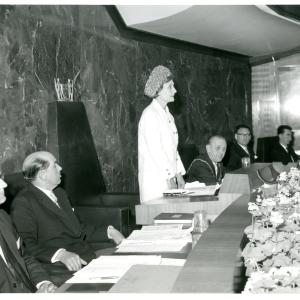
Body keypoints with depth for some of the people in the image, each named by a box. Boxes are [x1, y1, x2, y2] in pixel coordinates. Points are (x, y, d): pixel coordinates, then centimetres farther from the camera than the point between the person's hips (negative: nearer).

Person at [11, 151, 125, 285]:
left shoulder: (60, 193, 21)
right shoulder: (23, 202, -8)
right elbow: (28, 246, -17)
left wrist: (108, 232, 16)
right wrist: (60, 254, -31)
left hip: (86, 256, 9)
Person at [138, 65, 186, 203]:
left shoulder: (167, 114, 17)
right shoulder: (150, 114, -11)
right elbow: (155, 150, -17)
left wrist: (179, 175, 13)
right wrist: (169, 177, -17)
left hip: (170, 177, 8)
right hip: (155, 180, -8)